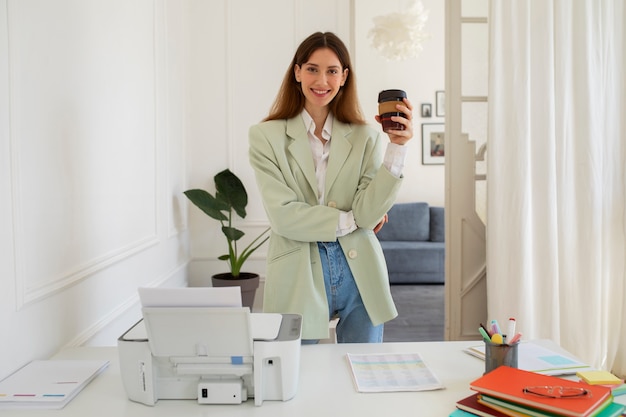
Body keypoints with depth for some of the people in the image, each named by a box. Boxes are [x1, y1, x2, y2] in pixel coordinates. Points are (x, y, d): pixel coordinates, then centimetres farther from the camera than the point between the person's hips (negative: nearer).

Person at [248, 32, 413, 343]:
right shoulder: (266, 136, -2)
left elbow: (368, 213, -7)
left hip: (359, 276, 2)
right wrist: (351, 220, -5)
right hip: (298, 279, -2)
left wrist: (396, 147, -14)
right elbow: (283, 216, -10)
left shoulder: (365, 137, 4)